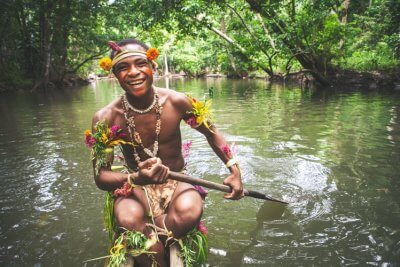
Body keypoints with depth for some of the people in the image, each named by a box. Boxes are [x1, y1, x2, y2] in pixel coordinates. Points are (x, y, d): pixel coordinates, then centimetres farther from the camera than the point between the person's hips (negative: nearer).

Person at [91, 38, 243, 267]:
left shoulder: (176, 102, -12)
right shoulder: (106, 118, -13)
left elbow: (211, 132, 5)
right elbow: (101, 176, -12)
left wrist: (234, 169, -2)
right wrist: (135, 179, -33)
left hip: (177, 182, 1)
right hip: (136, 187, 0)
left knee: (190, 211, -33)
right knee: (129, 220, -34)